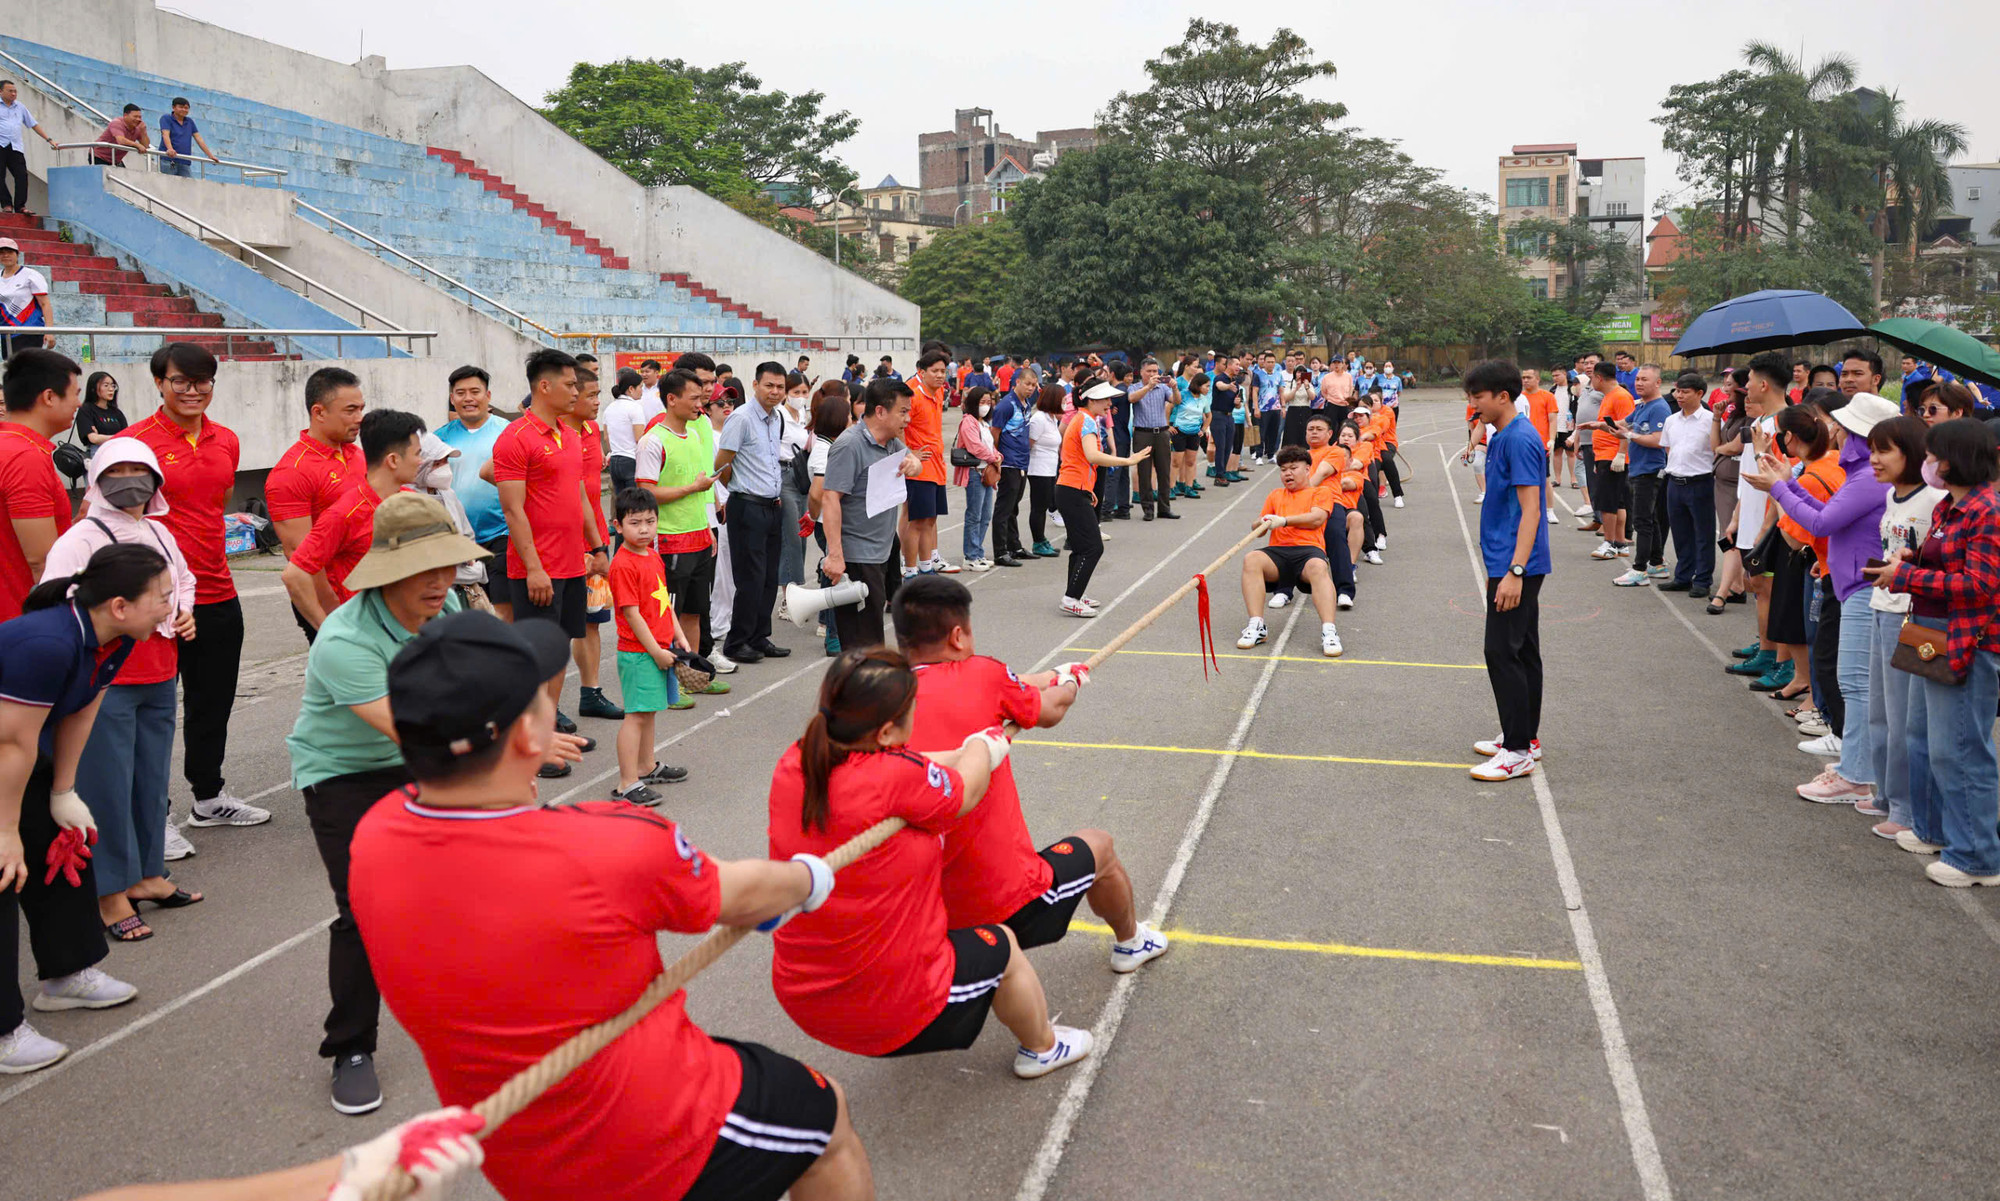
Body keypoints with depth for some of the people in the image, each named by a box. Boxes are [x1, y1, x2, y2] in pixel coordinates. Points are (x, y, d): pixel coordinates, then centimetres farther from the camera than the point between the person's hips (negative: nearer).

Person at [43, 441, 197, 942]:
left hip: (159, 679, 7)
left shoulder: (158, 533, 13)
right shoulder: (81, 538, -9)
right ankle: (110, 895, 5)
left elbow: (183, 578, 31)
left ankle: (147, 875, 26)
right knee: (108, 783, -3)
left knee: (152, 775, 13)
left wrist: (184, 613, 14)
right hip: (106, 681, -7)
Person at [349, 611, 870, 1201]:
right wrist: (809, 878, 11)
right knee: (826, 1120, 21)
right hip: (665, 1150, -6)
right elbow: (743, 896, -11)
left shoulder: (373, 841, -18)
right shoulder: (610, 848, -32)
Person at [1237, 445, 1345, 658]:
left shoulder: (1321, 491, 20)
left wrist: (1283, 520, -8)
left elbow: (1317, 518, 0)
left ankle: (1329, 631, -45)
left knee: (1318, 567, -39)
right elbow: (1256, 527, 24)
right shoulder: (1276, 495, 32)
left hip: (1309, 548, -3)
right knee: (1251, 560, -30)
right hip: (1278, 551, 3)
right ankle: (1256, 626, -34)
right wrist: (1262, 523, 0)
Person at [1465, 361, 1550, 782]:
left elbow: (1530, 509, -21)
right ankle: (1524, 737, 24)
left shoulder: (1519, 440, -17)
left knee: (1503, 653, -8)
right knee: (1523, 651, 15)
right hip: (1509, 564, 10)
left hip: (1517, 567, -10)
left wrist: (1514, 572, -26)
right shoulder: (1500, 438, 14)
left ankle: (1518, 751, -3)